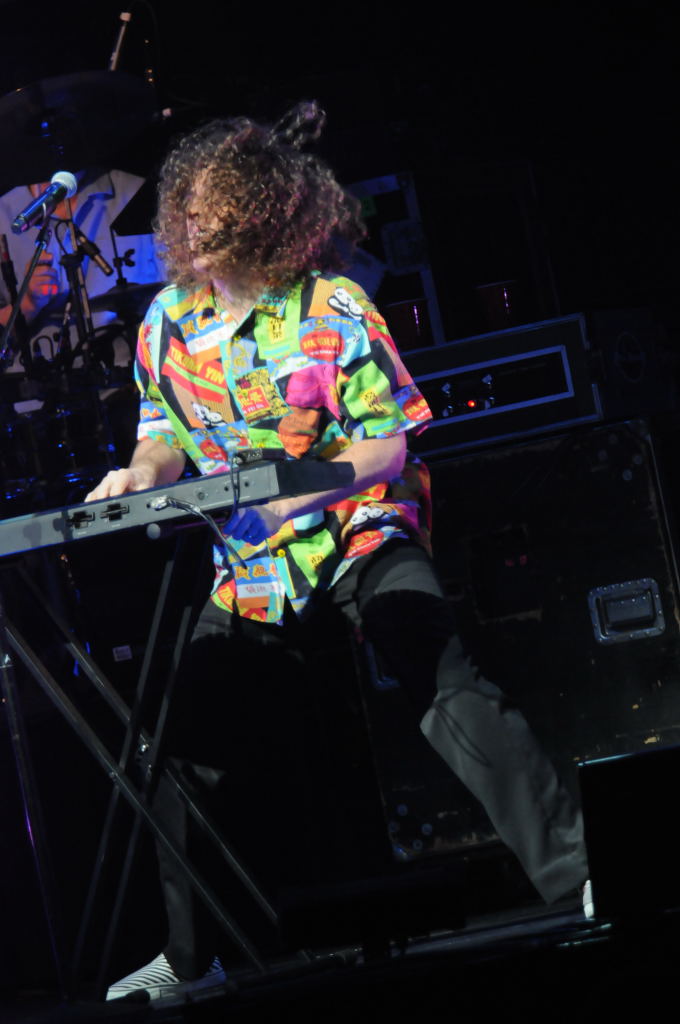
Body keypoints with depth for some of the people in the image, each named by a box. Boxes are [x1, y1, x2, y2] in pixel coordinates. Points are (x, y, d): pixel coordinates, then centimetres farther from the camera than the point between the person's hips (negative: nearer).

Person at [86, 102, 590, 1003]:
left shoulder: (333, 310, -12)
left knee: (449, 692, -26)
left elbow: (389, 444, -11)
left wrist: (307, 484, -27)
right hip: (251, 566, 5)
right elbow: (168, 434, 14)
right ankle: (190, 960, 24)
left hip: (359, 534, -5)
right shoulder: (168, 321, 1)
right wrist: (143, 472, -9)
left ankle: (575, 879, -28)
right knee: (181, 740, 7)